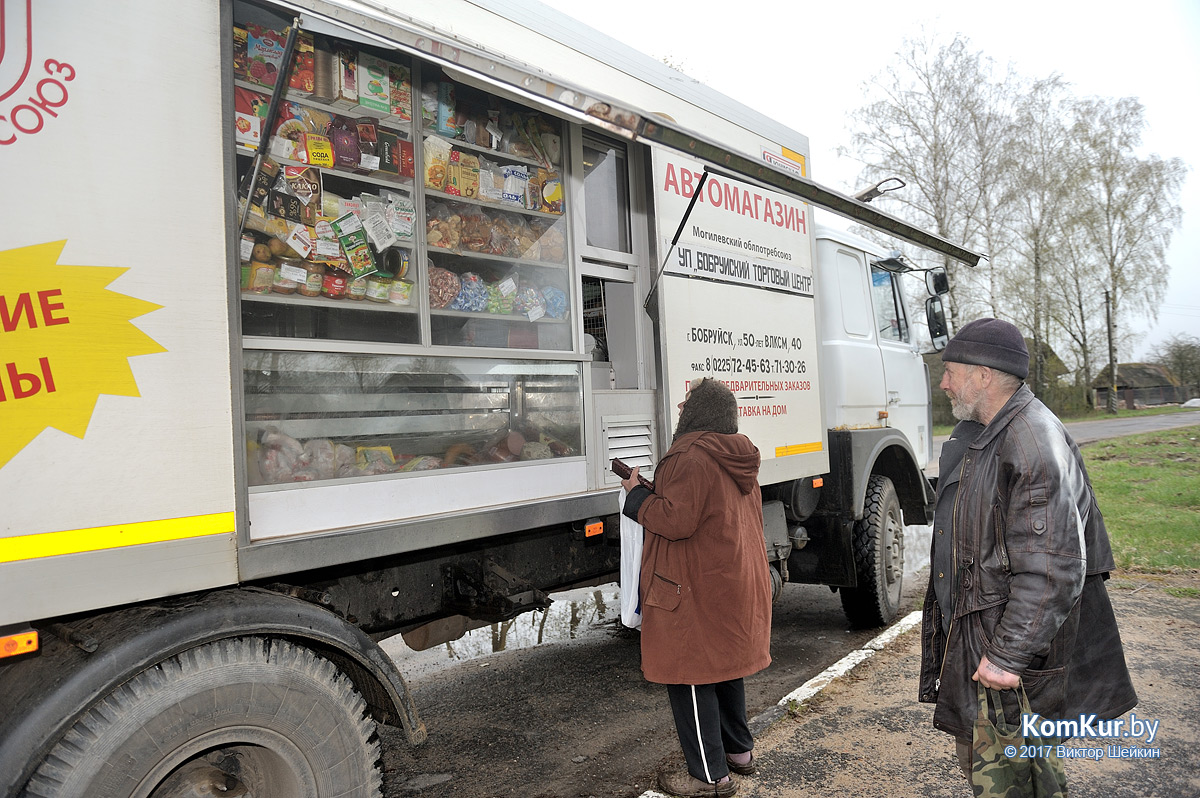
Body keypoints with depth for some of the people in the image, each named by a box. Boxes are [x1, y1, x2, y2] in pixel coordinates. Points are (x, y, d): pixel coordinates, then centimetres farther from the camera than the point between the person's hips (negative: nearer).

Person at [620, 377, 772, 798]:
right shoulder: (738, 459, 10)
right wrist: (656, 491, 15)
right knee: (725, 664, 22)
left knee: (690, 675, 2)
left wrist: (637, 494, -9)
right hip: (736, 582, 10)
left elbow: (676, 521, -24)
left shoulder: (691, 458, -20)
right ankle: (739, 751, 35)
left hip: (698, 590, -10)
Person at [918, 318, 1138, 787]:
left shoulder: (1035, 442, -22)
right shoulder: (979, 435, 11)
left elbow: (1051, 570, -27)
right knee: (976, 759, 21)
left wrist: (1008, 656, -24)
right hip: (971, 636, 10)